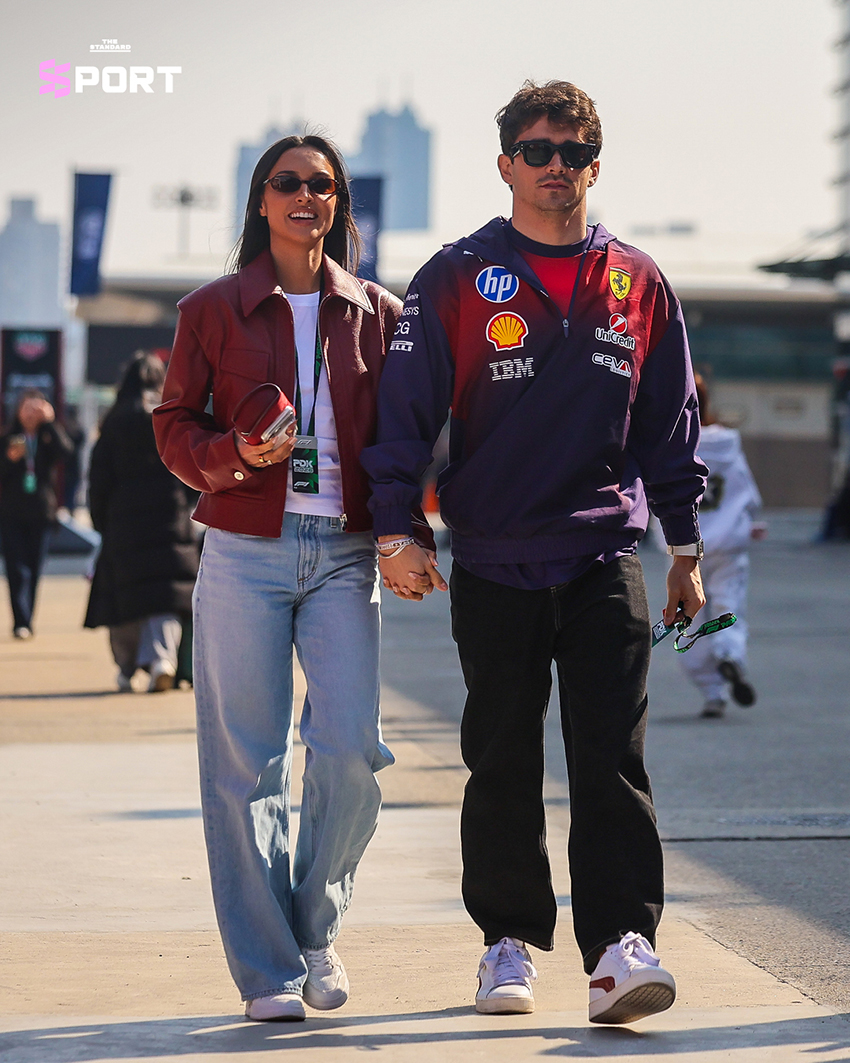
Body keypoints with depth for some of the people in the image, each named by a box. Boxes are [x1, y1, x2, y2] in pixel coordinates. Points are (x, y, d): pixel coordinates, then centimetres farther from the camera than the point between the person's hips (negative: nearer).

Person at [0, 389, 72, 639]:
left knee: (34, 571, 5)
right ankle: (21, 624, -14)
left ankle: (26, 623, 14)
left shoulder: (49, 437, 6)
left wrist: (49, 423, -15)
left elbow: (65, 454, -16)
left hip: (41, 513, 1)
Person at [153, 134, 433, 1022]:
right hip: (245, 554, -1)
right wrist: (238, 454, -13)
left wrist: (411, 533, -3)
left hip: (343, 555, 1)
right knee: (248, 764, -2)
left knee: (351, 748, -11)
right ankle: (267, 970, 7)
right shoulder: (213, 309, 8)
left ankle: (317, 926, 14)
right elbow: (174, 426, 7)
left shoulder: (377, 313, 11)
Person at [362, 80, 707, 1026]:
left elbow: (671, 422, 15)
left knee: (611, 755, -8)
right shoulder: (457, 279, 2)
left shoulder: (637, 284, 9)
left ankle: (620, 947, -12)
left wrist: (684, 546, 13)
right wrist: (394, 530, -8)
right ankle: (508, 941, 17)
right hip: (494, 565, -1)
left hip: (605, 560, 1)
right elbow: (405, 407, 0)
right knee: (502, 763, 7)